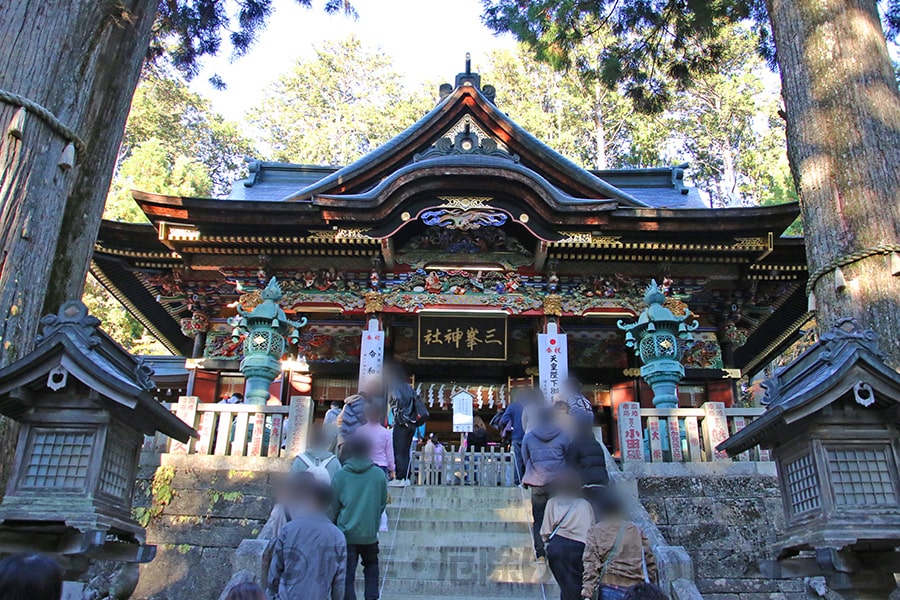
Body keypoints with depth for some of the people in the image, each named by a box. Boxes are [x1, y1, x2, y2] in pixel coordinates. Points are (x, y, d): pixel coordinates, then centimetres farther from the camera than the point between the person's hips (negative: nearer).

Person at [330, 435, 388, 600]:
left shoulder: (340, 475, -8)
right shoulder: (379, 474, -6)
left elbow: (333, 507, 1)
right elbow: (383, 504, 4)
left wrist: (334, 526, 17)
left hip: (346, 533, -1)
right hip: (370, 533, 1)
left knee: (347, 575, 7)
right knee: (371, 567, 23)